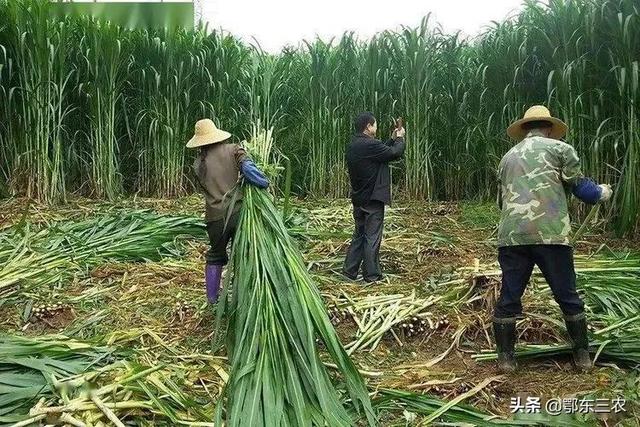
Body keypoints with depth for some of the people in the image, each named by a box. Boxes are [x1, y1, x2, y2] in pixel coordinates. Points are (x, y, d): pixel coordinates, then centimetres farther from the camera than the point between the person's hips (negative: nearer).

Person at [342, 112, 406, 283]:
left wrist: (392, 139, 18)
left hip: (358, 198, 9)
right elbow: (395, 153, -13)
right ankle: (371, 275, 8)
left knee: (359, 235, 17)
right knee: (372, 237, 0)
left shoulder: (353, 145, 9)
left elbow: (383, 151, 17)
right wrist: (400, 138, 5)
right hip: (372, 199, -9)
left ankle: (349, 270, 19)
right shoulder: (369, 145, -20)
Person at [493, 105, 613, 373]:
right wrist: (602, 193, 26)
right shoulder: (560, 148, 10)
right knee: (567, 296, 11)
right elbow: (580, 187, 6)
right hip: (551, 234, -3)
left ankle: (505, 357, 13)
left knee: (509, 297, 9)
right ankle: (582, 355, 22)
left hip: (511, 236, 3)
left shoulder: (508, 157, 22)